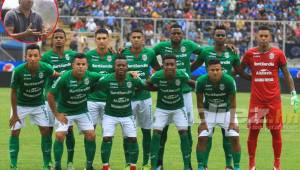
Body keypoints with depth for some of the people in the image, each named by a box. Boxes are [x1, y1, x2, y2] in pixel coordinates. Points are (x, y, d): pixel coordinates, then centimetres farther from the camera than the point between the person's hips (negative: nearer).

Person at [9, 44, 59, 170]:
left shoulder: (45, 68, -23)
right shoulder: (18, 71, -29)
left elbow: (56, 74, 2)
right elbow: (13, 93, -16)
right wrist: (14, 114, -12)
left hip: (38, 104, 2)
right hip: (20, 105, -2)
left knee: (45, 131, -3)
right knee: (15, 132, -4)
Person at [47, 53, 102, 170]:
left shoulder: (91, 76, -17)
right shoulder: (64, 78, -25)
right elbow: (50, 95, -16)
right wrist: (56, 114, -12)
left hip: (82, 111, 3)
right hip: (64, 112, -3)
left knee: (91, 135, -7)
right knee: (60, 136, -15)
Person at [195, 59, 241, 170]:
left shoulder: (229, 81, -24)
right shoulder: (201, 81, -22)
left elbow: (233, 103, -13)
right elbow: (200, 102, -9)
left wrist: (232, 121, -15)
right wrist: (203, 121, -12)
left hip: (226, 111, 0)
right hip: (209, 112, 1)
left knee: (235, 138, -10)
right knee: (202, 138, -10)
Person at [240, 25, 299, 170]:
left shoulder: (278, 54, 0)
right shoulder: (250, 54, 1)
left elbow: (286, 74, 7)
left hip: (274, 99, 0)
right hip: (256, 99, 0)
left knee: (276, 131, 2)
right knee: (253, 131, -1)